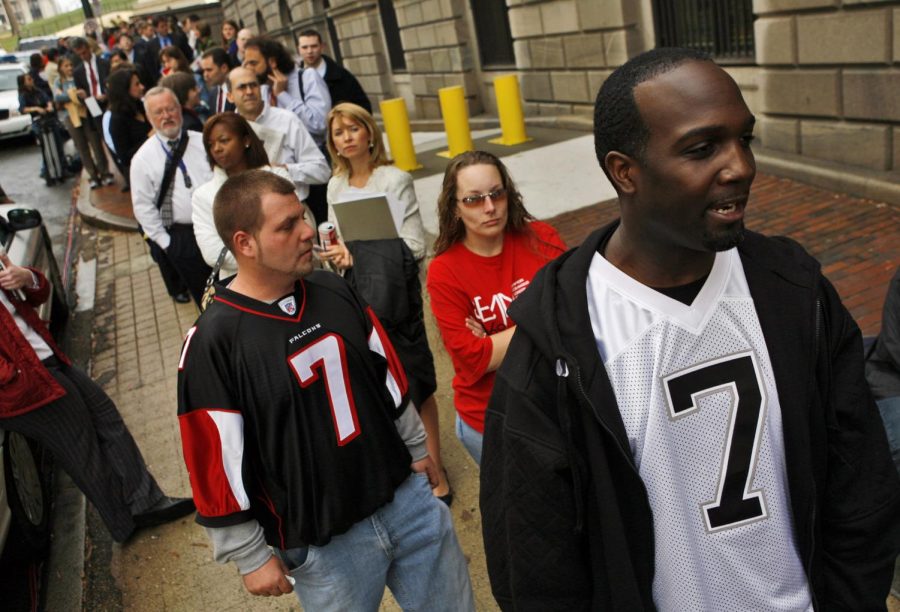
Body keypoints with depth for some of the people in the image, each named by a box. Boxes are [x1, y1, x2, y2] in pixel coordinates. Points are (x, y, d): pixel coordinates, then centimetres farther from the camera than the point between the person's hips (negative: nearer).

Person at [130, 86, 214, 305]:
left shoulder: (203, 142, -1)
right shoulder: (143, 159, -5)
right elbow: (143, 206, -3)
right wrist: (164, 242, -5)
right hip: (180, 237, -2)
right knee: (202, 292, 9)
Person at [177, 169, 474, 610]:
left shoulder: (335, 290, -1)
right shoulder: (214, 341, -18)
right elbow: (218, 464, -13)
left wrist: (415, 447, 16)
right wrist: (251, 556, -7)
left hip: (408, 496, 5)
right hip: (323, 542, -5)